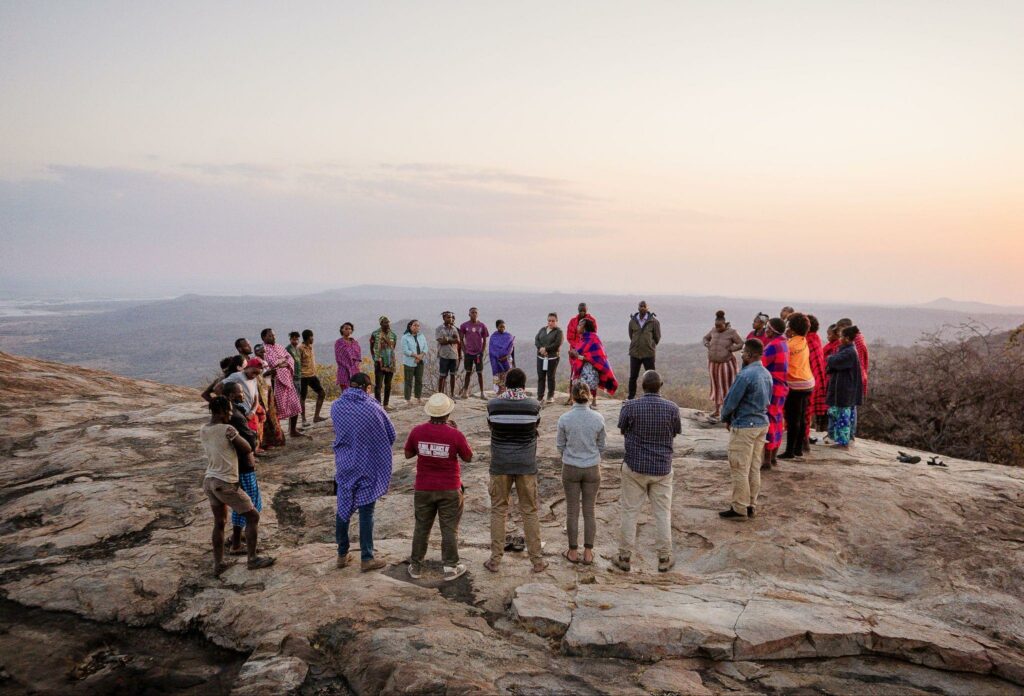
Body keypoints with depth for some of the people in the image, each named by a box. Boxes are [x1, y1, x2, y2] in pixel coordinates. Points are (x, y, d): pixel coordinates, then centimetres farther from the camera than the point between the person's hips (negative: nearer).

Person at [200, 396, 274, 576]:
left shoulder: (203, 430, 4)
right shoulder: (227, 430, -18)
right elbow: (248, 448, -8)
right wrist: (239, 435, 8)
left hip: (209, 481, 8)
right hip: (226, 484, -8)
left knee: (219, 523, 18)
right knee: (253, 516, 8)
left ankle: (218, 564, 20)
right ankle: (252, 559, 14)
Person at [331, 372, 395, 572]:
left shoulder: (336, 406, -5)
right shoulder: (373, 408, -14)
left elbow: (338, 432, 8)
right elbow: (391, 435, -4)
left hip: (344, 466, 3)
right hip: (368, 467, -3)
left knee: (343, 509, 16)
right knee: (366, 512, 6)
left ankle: (342, 554, 27)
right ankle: (366, 558, 13)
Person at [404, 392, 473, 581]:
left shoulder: (417, 431, -9)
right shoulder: (455, 435, -16)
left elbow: (408, 454, 6)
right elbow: (468, 458, -1)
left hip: (423, 489, 3)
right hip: (449, 489, -3)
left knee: (421, 528, 15)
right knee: (449, 528, 9)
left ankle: (416, 566, 24)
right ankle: (450, 567, 14)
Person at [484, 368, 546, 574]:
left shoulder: (493, 404, -7)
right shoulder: (533, 405, -8)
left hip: (500, 465, 0)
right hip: (526, 465, 0)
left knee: (498, 510, 11)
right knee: (530, 511, 10)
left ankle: (495, 559, 15)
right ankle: (536, 560, 17)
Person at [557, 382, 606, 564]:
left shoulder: (565, 418, -13)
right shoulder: (598, 418, -10)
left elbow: (560, 444, -1)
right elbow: (601, 445, 2)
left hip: (570, 468, -1)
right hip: (592, 469, 1)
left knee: (572, 510, 10)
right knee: (589, 511, 11)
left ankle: (573, 552, 18)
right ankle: (588, 553, 16)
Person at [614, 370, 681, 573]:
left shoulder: (630, 407, -13)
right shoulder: (672, 408, -9)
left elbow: (622, 430, 2)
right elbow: (676, 433, 6)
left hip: (635, 467, -1)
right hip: (662, 468, 1)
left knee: (629, 512, 9)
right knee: (662, 513, 12)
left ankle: (625, 557, 16)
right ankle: (664, 559, 19)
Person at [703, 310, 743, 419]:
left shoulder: (731, 332, -9)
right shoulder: (714, 331, 4)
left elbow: (741, 344, -8)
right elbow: (705, 338, 21)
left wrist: (730, 349, -17)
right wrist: (708, 345, 2)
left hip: (726, 363, -5)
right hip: (713, 363, 5)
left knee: (726, 386, -2)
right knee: (716, 386, 11)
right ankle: (717, 410, 19)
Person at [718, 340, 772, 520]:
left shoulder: (745, 375, -21)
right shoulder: (767, 374, 6)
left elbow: (731, 401, -16)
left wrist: (726, 418, 2)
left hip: (744, 426, -8)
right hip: (762, 424, 8)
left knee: (740, 470, 1)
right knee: (754, 468, 14)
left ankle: (739, 509, 7)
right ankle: (751, 505, 22)